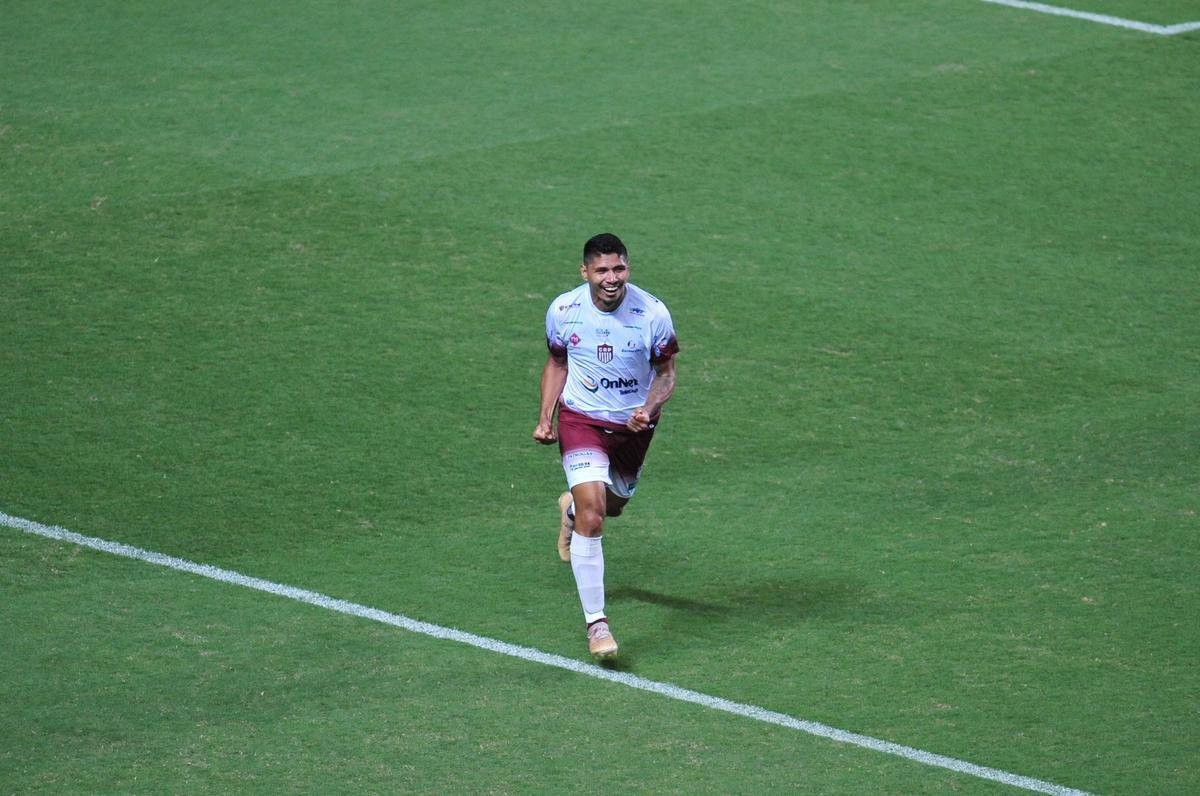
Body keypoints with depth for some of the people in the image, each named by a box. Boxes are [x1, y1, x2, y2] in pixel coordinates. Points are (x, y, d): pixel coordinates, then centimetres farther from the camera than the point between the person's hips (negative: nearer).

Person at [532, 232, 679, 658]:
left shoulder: (652, 313, -18)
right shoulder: (563, 310, -13)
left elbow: (666, 372, -4)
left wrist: (649, 408, -23)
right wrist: (545, 418, -2)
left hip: (634, 424, 2)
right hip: (581, 419, -2)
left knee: (612, 506, 22)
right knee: (591, 513, -19)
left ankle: (571, 508, 62)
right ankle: (596, 623, -14)